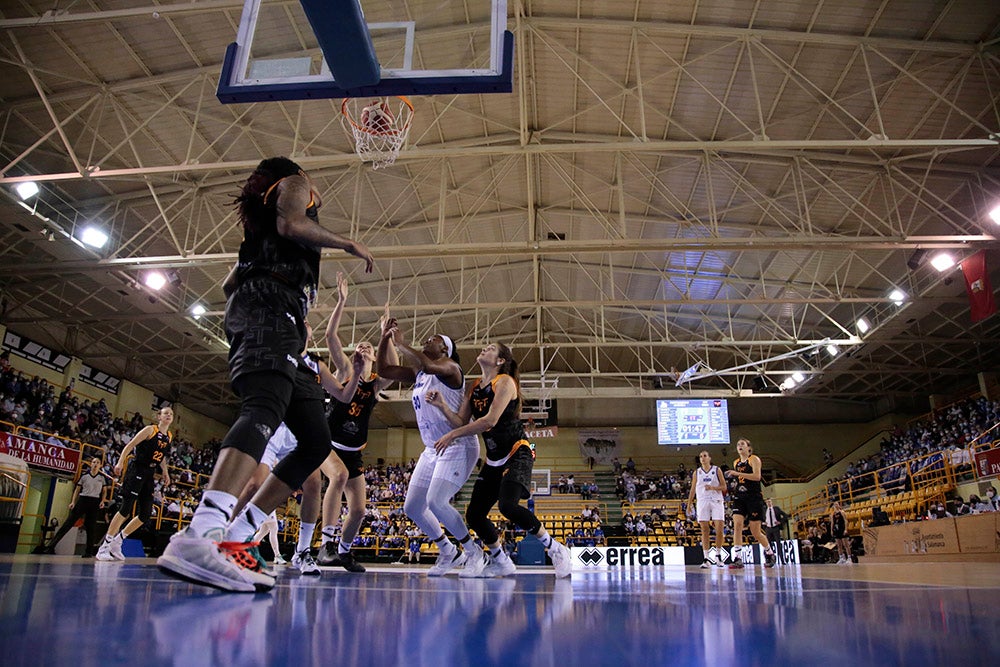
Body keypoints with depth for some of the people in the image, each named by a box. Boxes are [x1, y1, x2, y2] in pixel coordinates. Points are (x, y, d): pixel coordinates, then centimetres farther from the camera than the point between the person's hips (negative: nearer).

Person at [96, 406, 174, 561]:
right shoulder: (150, 430, -5)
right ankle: (104, 546, -3)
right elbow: (130, 446, -9)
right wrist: (120, 462, -22)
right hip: (136, 470, -7)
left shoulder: (169, 437, 14)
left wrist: (165, 472, 17)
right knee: (126, 509, -13)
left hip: (149, 475, 7)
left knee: (145, 514, 4)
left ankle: (117, 542, 17)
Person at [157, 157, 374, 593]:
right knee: (266, 409, -33)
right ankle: (198, 537, -53)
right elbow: (290, 224, -7)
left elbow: (229, 283, 35)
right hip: (271, 306, -9)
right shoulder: (293, 184, 17)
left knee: (317, 440, 0)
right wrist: (348, 244, 3)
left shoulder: (258, 220, 39)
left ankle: (233, 538, -7)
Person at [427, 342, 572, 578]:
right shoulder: (474, 387, 11)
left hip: (517, 454, -8)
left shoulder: (505, 382, -12)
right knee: (474, 515, 4)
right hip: (494, 459, 8)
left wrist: (452, 435, -18)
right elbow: (462, 422, 7)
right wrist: (442, 406, -10)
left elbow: (490, 420, -22)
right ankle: (500, 561, 24)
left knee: (508, 505, -28)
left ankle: (555, 549, -9)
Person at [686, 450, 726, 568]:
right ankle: (706, 558, -4)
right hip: (702, 501, 1)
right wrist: (689, 504, 7)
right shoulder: (697, 472, 12)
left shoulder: (717, 470, 7)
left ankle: (718, 555, 10)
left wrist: (713, 487, -14)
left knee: (719, 529, -7)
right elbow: (693, 489, 13)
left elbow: (724, 487, 4)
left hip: (717, 501, -1)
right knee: (704, 530, -4)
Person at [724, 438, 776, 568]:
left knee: (755, 532, 0)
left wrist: (738, 473, -21)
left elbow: (757, 476, -18)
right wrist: (732, 476, 8)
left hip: (754, 497, -5)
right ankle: (737, 559, -18)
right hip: (739, 497, 5)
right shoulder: (736, 463, 16)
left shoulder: (754, 459, -3)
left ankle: (769, 553, 27)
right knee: (737, 524, -15)